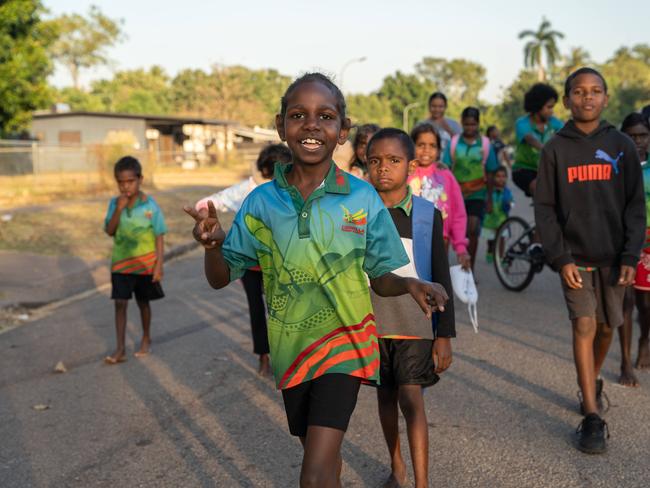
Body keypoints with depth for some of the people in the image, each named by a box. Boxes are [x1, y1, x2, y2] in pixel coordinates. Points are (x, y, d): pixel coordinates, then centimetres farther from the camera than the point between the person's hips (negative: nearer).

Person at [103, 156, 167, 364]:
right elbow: (109, 231, -7)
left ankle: (146, 339, 33)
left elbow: (159, 237, -9)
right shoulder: (114, 203, -2)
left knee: (143, 302, 13)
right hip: (121, 263, 2)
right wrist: (119, 209, -20)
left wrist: (158, 265, -12)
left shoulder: (150, 205, -11)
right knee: (120, 304, -2)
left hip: (145, 264, -2)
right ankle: (120, 349, 3)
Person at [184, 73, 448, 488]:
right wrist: (212, 245, -23)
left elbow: (381, 278, -2)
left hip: (344, 343, -3)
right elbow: (221, 278, -2)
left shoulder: (362, 197, -11)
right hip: (291, 347, 3)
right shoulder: (262, 202, -6)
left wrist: (411, 285, -24)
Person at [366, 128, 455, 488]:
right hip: (371, 323, 3)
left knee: (411, 399, -9)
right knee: (385, 395, 14)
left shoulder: (427, 215, -5)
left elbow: (441, 279, -2)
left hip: (414, 324, -2)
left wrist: (444, 335, -4)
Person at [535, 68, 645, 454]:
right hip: (575, 257, -1)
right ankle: (593, 417, -2)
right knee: (584, 327, -7)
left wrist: (631, 257, -6)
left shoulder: (622, 146, 2)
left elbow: (636, 205, 1)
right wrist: (560, 258, -9)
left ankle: (593, 382, 39)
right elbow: (545, 208, -2)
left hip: (612, 256, 2)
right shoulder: (555, 149, 0)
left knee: (606, 327, 11)